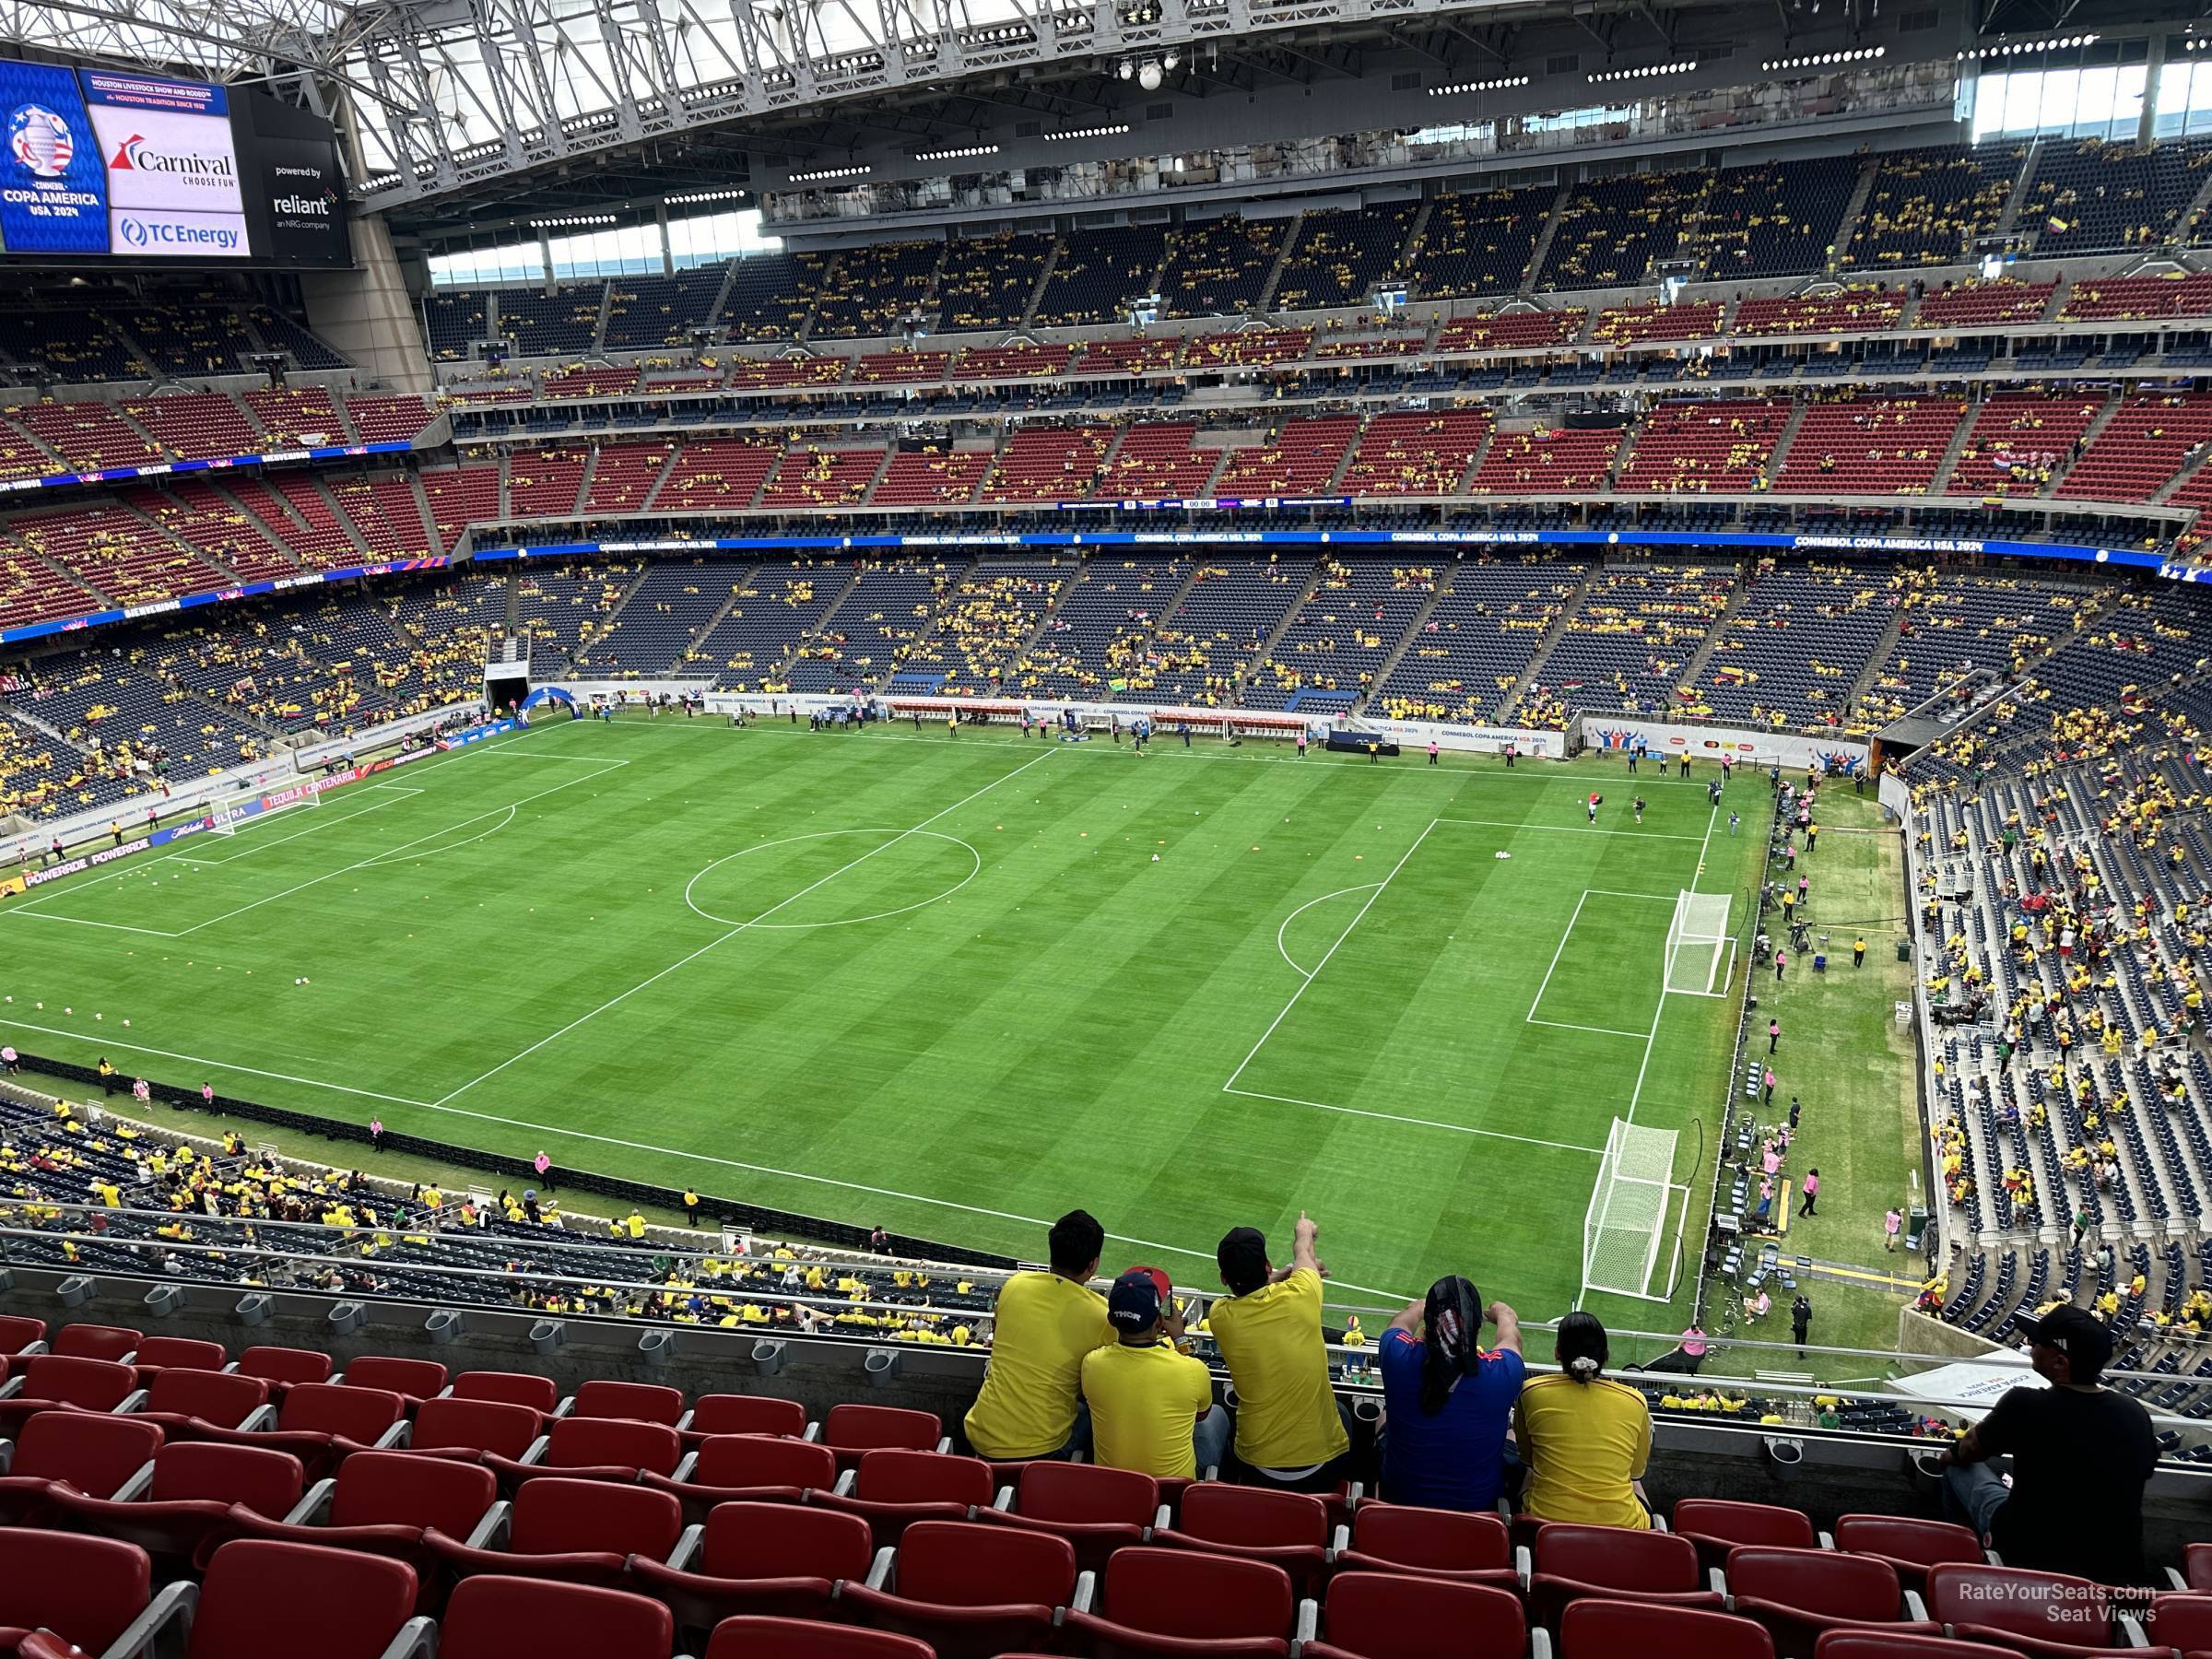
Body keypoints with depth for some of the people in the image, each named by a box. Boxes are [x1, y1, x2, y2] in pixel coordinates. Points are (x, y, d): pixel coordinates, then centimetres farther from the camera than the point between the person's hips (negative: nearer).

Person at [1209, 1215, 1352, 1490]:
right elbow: (1303, 1249, 10)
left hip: (1257, 1472, 0)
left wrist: (1285, 1273, 30)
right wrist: (1304, 1231, 32)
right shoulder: (1300, 1295, -17)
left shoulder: (1220, 1316, -13)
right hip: (1323, 1471, 0)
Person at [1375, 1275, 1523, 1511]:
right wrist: (1501, 1312, 22)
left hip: (1399, 1496, 0)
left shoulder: (1398, 1357, -29)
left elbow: (1405, 1318, -1)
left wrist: (1423, 1306, 23)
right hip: (1478, 1503, 0)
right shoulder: (1502, 1372, -30)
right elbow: (1511, 1333, -2)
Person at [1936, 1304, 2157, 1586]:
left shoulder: (2024, 1405, -25)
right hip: (2116, 1564, 4)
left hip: (2031, 1554, -4)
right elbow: (2143, 1472, 10)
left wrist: (1952, 1454, 20)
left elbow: (1969, 1451, -5)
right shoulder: (2136, 1414, -13)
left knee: (1958, 1465, 20)